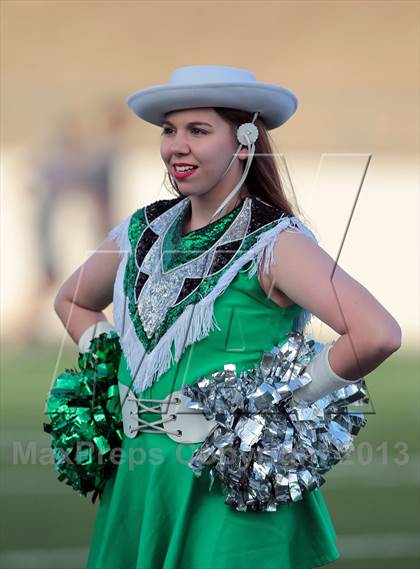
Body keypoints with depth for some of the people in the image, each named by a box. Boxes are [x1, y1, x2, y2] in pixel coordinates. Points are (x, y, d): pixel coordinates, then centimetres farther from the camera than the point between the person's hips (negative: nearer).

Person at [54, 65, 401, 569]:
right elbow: (72, 301, 27)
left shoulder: (275, 243, -13)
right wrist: (111, 367, 12)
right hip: (140, 482, 6)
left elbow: (378, 335, -25)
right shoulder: (141, 232, 7)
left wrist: (290, 395, -15)